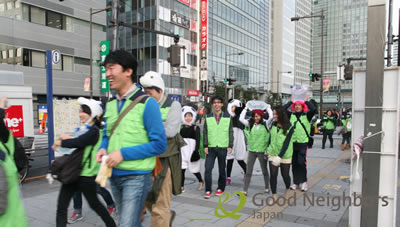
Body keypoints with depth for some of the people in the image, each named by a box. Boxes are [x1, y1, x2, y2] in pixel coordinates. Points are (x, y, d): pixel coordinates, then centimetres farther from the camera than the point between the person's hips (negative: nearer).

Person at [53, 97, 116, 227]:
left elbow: (77, 143, -25)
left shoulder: (94, 131, -14)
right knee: (61, 208, 2)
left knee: (94, 203, 12)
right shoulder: (83, 129, 14)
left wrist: (60, 142, -12)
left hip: (86, 175, -8)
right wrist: (66, 138, -5)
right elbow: (77, 142, 13)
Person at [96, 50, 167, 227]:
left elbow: (159, 144, -15)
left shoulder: (147, 103, -13)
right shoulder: (110, 104, 7)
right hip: (114, 175, 7)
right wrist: (103, 149, -5)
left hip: (137, 176, -6)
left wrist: (123, 154, -20)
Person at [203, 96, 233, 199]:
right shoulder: (208, 117, 4)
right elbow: (205, 132, 4)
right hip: (211, 148, 0)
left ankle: (221, 188, 27)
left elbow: (230, 132, 4)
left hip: (223, 148, 0)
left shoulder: (227, 117, 2)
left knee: (222, 169, 10)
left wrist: (230, 146, -2)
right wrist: (205, 146, -3)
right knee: (208, 169, -6)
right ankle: (208, 190, 5)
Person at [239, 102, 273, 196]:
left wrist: (268, 108, -5)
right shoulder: (251, 124, 3)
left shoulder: (266, 124, -3)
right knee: (248, 172, 2)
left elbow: (271, 117, -20)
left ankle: (267, 187, 35)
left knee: (264, 171, 15)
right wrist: (246, 108, 2)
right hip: (251, 151, 2)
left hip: (262, 151, -2)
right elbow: (241, 119, -4)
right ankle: (245, 190, 5)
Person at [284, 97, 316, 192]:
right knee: (294, 163, 9)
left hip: (303, 143, -3)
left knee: (302, 162, -9)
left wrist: (306, 101, -2)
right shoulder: (291, 115, 7)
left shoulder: (306, 116, 1)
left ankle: (304, 182, 7)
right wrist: (291, 101, 6)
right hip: (293, 143, 3)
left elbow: (313, 109, -16)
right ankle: (295, 182, 21)